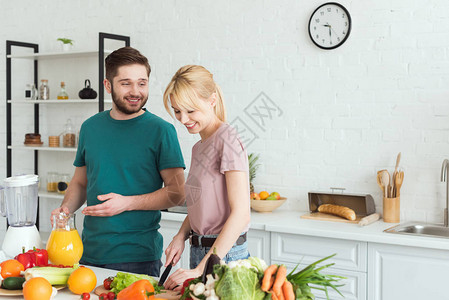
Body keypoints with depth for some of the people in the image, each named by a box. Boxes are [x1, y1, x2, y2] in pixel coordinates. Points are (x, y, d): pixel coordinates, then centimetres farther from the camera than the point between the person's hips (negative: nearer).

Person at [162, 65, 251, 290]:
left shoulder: (227, 140, -15)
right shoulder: (199, 147, 12)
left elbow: (241, 213, -21)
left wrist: (202, 268, -24)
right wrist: (181, 236, -1)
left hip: (224, 256, -7)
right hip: (200, 252, 7)